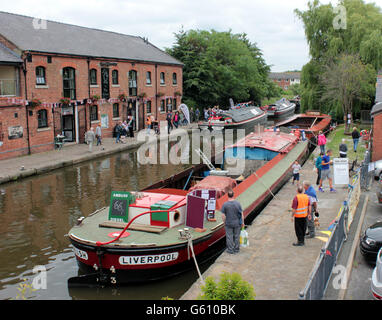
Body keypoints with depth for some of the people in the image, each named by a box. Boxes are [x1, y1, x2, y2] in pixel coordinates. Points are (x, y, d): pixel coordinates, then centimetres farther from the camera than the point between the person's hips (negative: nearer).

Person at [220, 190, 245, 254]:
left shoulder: (225, 204, -15)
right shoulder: (238, 203, -13)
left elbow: (223, 215, -11)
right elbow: (241, 214, -8)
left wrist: (224, 222, 5)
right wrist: (242, 222, 4)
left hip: (228, 224, -1)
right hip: (237, 223, 1)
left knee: (229, 237, 11)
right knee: (236, 236, 15)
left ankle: (230, 250, 18)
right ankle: (236, 249, 25)